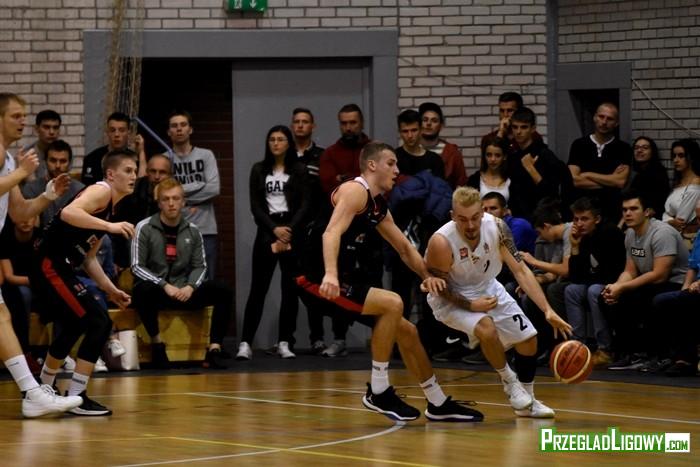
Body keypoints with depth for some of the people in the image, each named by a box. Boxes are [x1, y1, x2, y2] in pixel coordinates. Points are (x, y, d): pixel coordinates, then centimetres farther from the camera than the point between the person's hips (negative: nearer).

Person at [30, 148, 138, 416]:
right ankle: (76, 398, -12)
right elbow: (68, 213, -30)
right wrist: (110, 226, -34)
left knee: (74, 327, 28)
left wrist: (111, 290, 20)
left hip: (55, 268, 11)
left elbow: (89, 258, 26)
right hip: (50, 265, -11)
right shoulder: (101, 191, -9)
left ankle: (44, 390, 46)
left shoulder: (110, 207, 20)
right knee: (99, 322, -14)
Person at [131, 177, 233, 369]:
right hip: (156, 292, -3)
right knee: (142, 290, -39)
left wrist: (190, 286, -12)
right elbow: (137, 266, -8)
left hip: (184, 292, 3)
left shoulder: (192, 231, 7)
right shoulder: (144, 228, -4)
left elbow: (200, 266, 10)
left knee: (223, 291, -18)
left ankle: (214, 349, -20)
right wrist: (165, 286, -19)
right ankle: (157, 343, -18)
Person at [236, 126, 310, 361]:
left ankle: (285, 343, 4)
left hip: (293, 233, 0)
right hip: (266, 233, 0)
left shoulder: (299, 170, 6)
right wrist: (274, 229, -11)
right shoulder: (259, 170, 9)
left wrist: (289, 229, -14)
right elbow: (255, 206, 3)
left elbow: (304, 205, 0)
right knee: (258, 288, -4)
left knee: (290, 289, 0)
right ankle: (245, 343, -8)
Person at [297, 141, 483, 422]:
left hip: (348, 279, 10)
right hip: (320, 279, -10)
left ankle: (438, 404, 27)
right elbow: (331, 233, -28)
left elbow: (404, 247, 24)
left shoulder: (378, 207, 16)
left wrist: (428, 276, 7)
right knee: (392, 303, -25)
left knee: (406, 331, 13)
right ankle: (378, 392, -15)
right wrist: (330, 274, -44)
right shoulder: (355, 191, -13)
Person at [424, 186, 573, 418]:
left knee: (528, 338, 4)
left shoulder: (497, 227, -22)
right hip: (450, 298, -5)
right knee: (486, 328, -33)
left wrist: (548, 310, -24)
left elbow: (520, 269, -17)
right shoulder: (441, 242, -33)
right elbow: (436, 286, -18)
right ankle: (508, 380, -4)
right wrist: (471, 305, -29)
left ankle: (528, 402, 25)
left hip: (487, 290, 5)